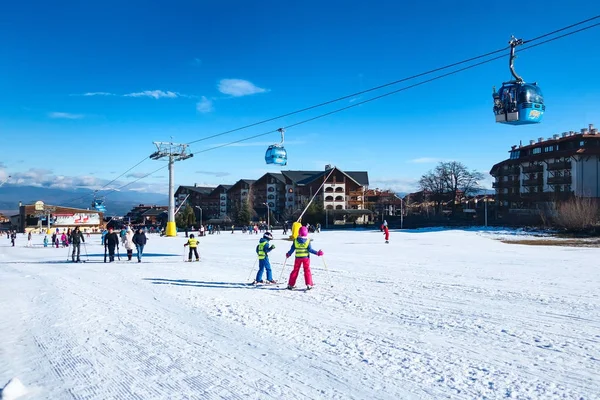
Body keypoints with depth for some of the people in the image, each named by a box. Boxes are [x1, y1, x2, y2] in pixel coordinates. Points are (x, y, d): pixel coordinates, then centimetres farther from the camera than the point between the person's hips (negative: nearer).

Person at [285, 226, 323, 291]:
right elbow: (310, 249, -12)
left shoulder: (295, 240, -2)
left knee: (295, 270, 10)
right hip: (306, 257, -1)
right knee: (307, 270, 8)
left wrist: (288, 254, 17)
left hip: (298, 257, 2)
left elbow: (292, 249, 1)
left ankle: (290, 285, 12)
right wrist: (317, 253, -4)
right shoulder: (307, 240, -7)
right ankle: (309, 285, 2)